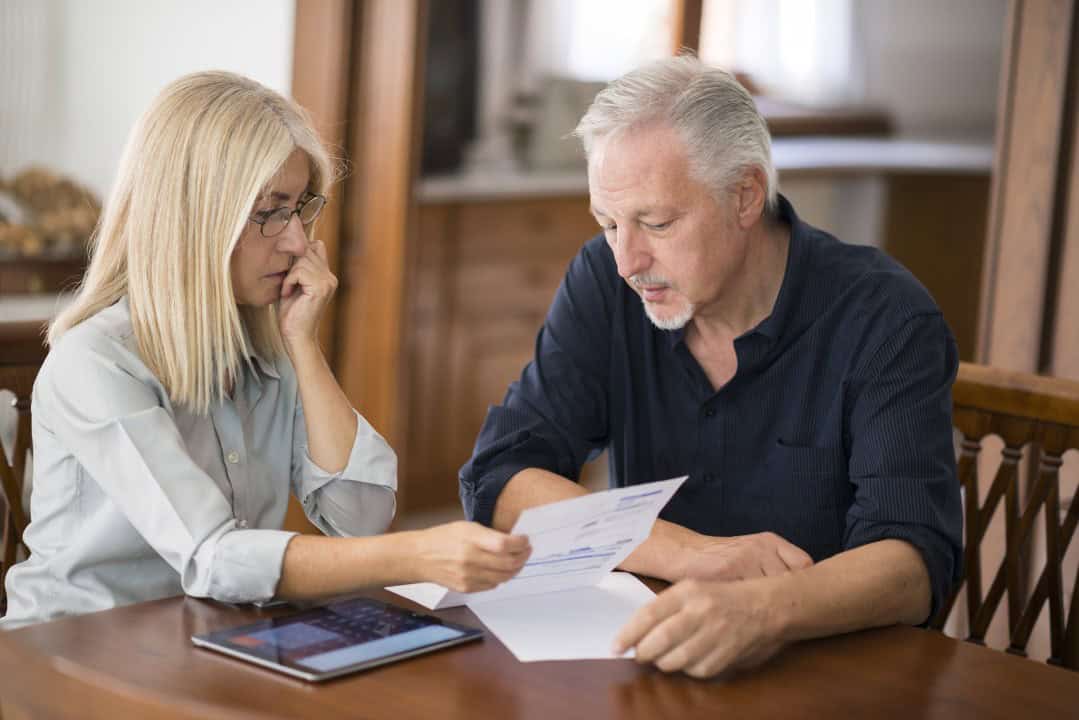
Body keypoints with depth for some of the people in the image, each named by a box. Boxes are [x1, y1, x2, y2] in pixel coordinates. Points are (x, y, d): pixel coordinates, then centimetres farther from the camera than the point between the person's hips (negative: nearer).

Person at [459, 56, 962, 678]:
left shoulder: (886, 321, -13)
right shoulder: (606, 283, -2)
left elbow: (916, 561, -23)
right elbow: (497, 479, -7)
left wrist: (764, 611, -44)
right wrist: (693, 552, -21)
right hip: (653, 668, 2)